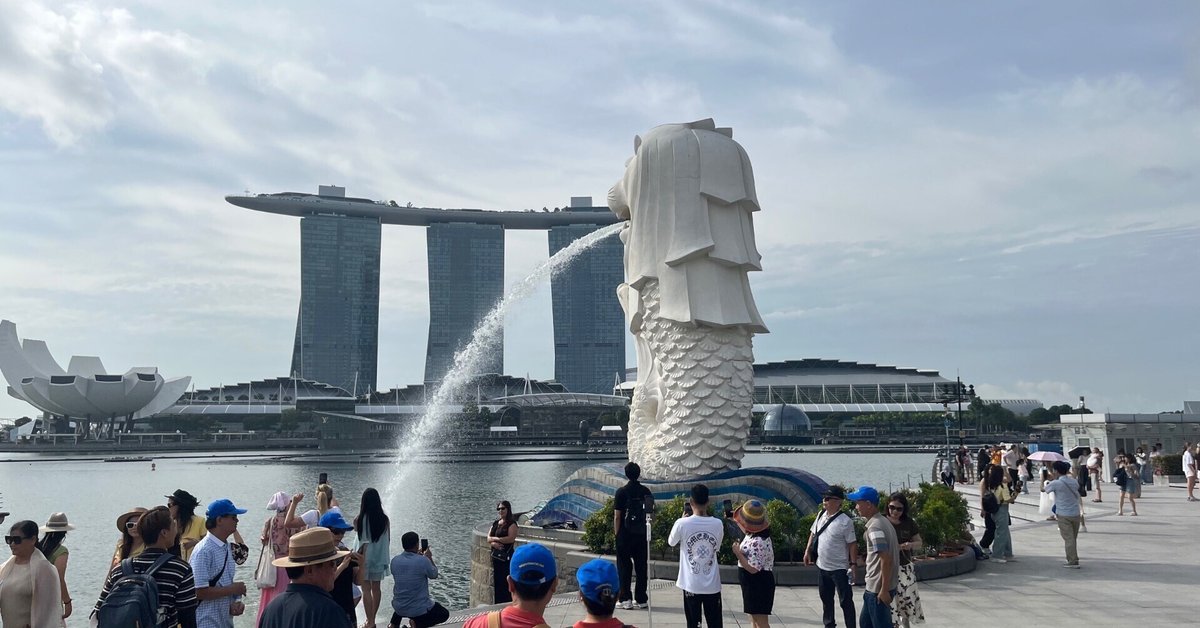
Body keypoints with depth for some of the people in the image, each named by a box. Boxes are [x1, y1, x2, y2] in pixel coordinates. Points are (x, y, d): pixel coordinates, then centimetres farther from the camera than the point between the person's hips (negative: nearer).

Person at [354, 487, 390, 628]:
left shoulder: (360, 519, -15)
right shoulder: (384, 519, -5)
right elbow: (388, 539, 3)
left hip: (365, 558, -3)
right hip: (379, 557, 3)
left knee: (366, 590, 2)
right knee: (376, 588, 14)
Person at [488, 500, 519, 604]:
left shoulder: (511, 524, -6)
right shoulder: (495, 523, 15)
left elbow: (511, 538, -18)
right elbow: (488, 538, 11)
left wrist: (495, 538, -9)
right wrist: (494, 543, -12)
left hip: (506, 557, -7)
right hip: (496, 556, 7)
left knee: (506, 582, -8)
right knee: (496, 582, 10)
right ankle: (497, 605, 17)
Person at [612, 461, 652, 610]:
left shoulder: (622, 492, -10)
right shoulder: (645, 491, 1)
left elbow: (617, 516, -10)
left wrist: (616, 534, -2)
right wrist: (646, 529, 14)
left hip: (625, 534, -4)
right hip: (642, 535, 4)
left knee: (624, 566, 4)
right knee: (641, 566, 10)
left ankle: (625, 599, 4)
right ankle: (641, 599, 14)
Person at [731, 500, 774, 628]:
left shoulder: (758, 543, -29)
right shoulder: (754, 534, 2)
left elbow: (752, 569, -30)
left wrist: (738, 553, -24)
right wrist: (738, 523, 30)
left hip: (759, 585, -11)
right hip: (753, 585, 11)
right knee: (754, 617, 20)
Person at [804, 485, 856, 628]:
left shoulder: (845, 521, -17)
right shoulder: (821, 514, 3)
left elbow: (852, 544, -15)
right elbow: (813, 533, 15)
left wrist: (853, 564, -17)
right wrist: (808, 551, 10)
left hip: (839, 569, -7)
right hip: (822, 566, 7)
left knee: (845, 601, 0)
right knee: (826, 598, 19)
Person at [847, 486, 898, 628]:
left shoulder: (874, 527, -21)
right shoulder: (883, 521, 10)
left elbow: (886, 559, -25)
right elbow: (897, 548, 17)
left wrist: (884, 590, -22)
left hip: (878, 588, -10)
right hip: (875, 586, 10)